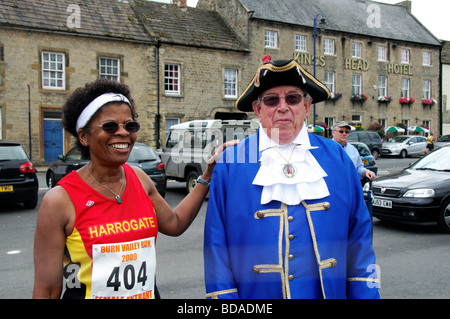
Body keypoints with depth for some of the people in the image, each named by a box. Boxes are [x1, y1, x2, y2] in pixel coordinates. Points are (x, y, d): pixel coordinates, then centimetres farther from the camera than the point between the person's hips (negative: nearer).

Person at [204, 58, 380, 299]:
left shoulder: (337, 158, -1)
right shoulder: (229, 164, -7)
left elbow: (359, 238, 3)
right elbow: (216, 246, -6)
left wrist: (364, 293, 0)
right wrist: (224, 296, -9)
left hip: (330, 292, 2)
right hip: (256, 293, -1)